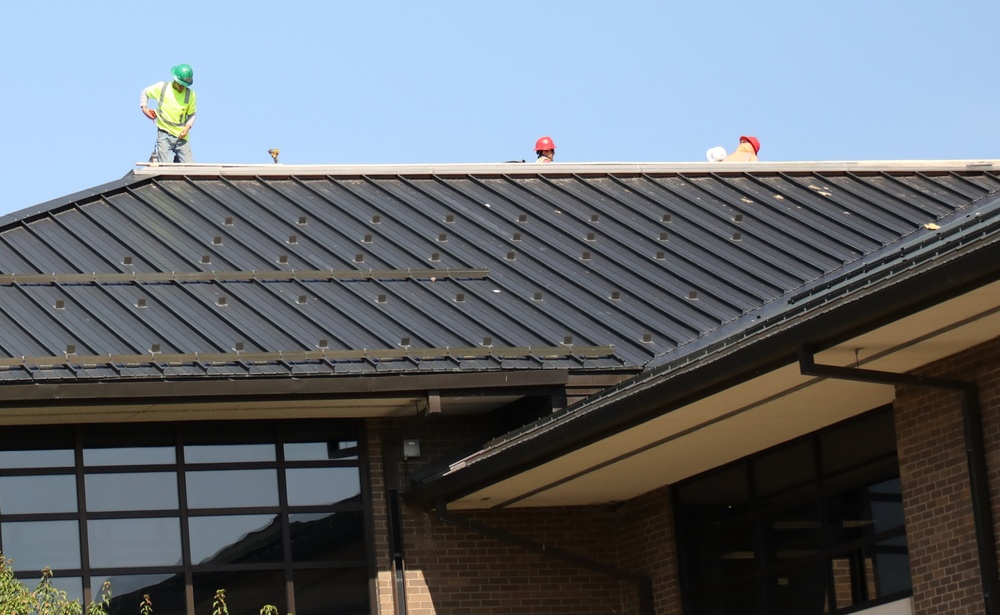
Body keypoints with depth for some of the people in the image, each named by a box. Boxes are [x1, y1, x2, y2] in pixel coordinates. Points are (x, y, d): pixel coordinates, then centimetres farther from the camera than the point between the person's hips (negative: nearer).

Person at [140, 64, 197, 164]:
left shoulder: (190, 95, 1)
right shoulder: (162, 87, -1)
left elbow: (192, 114, 10)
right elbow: (145, 93, 14)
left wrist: (187, 127, -8)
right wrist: (144, 108, -1)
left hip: (181, 136, 2)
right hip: (164, 134, -2)